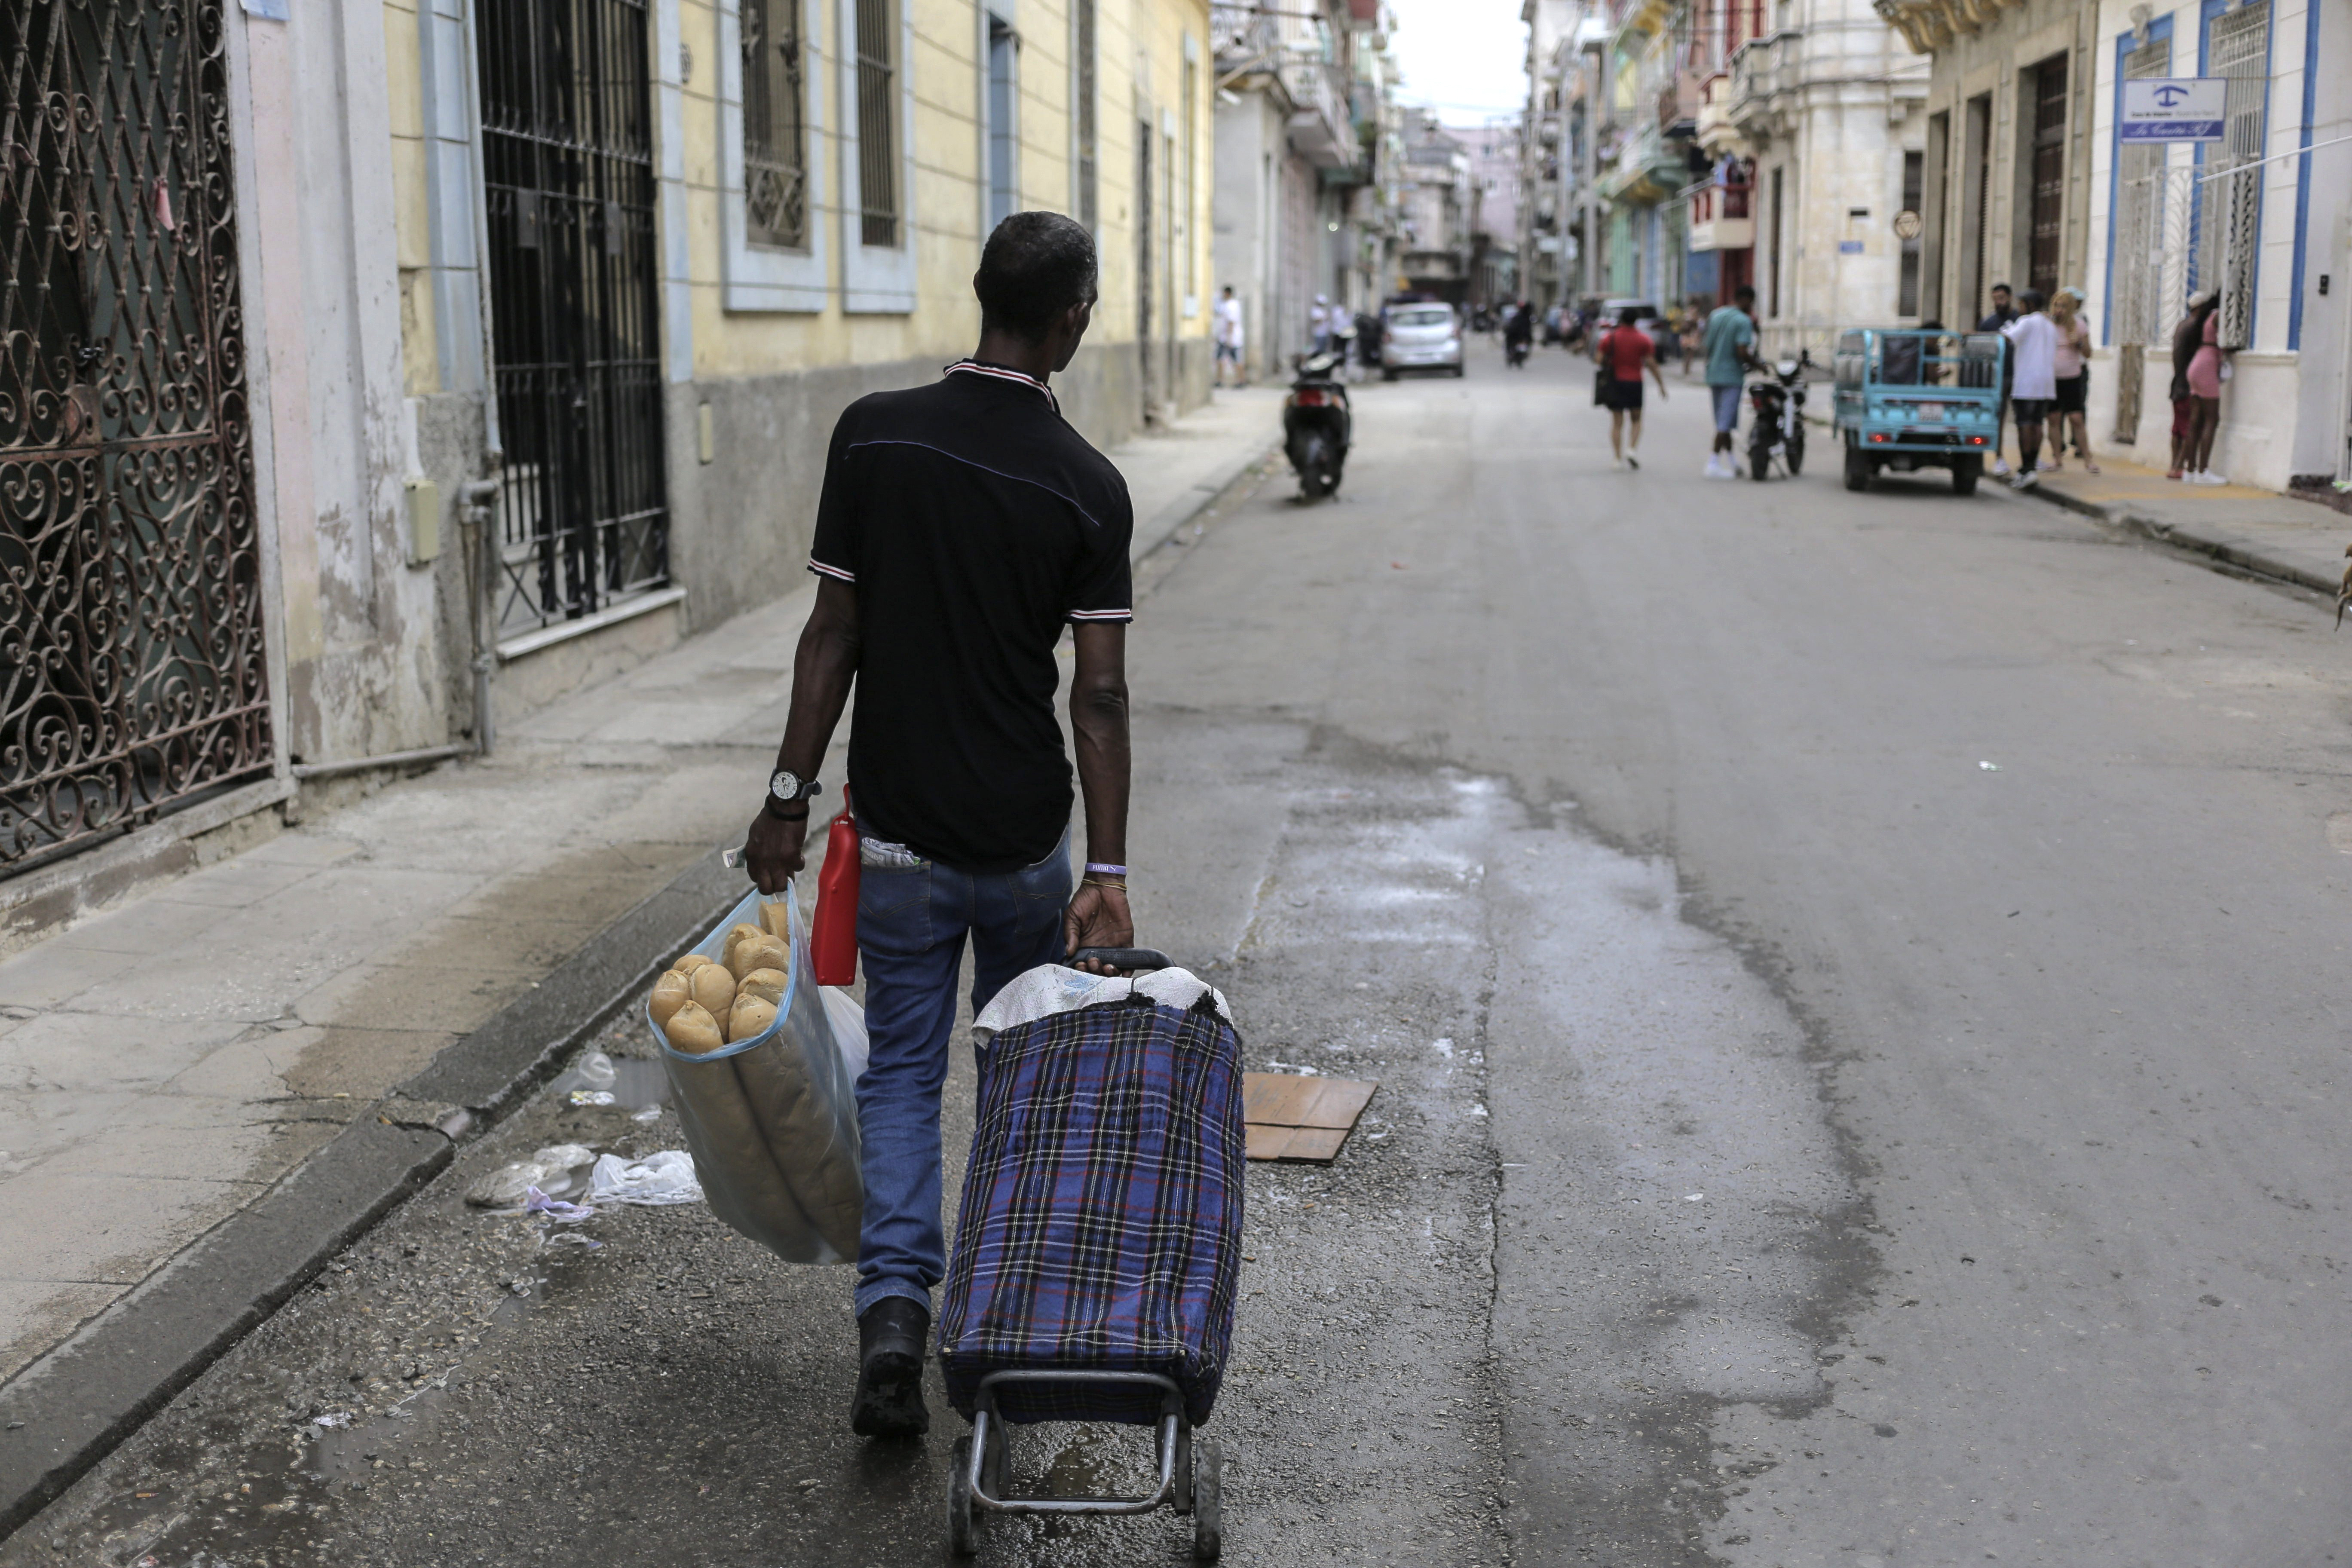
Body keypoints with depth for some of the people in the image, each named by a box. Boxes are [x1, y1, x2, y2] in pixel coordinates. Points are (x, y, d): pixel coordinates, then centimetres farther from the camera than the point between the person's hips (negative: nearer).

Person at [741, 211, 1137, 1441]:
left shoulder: (874, 436, -8)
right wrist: (1109, 868, -11)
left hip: (899, 829, 1)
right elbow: (1099, 694, -13)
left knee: (902, 1071, 12)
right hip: (1026, 837, 0)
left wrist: (791, 794, 2)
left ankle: (895, 1309, -5)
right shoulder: (1087, 486, -10)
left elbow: (833, 633, -6)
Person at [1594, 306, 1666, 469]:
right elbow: (1651, 364, -6)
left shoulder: (1610, 337, -1)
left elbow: (1598, 360, -7)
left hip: (1615, 382, 1)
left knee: (1617, 423, 5)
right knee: (1637, 420, 13)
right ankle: (1633, 449, -8)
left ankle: (1618, 457, 0)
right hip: (1635, 383, -1)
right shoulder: (1643, 339, -2)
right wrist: (1661, 385, 1)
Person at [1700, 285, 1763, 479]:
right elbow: (1742, 352, -21)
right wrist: (1758, 365, -7)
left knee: (1722, 421, 16)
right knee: (1726, 423, -5)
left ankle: (1732, 461, 27)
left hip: (1714, 375, 7)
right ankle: (1714, 464, -8)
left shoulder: (1715, 315, 9)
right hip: (1732, 376, -7)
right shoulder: (1743, 321, -12)